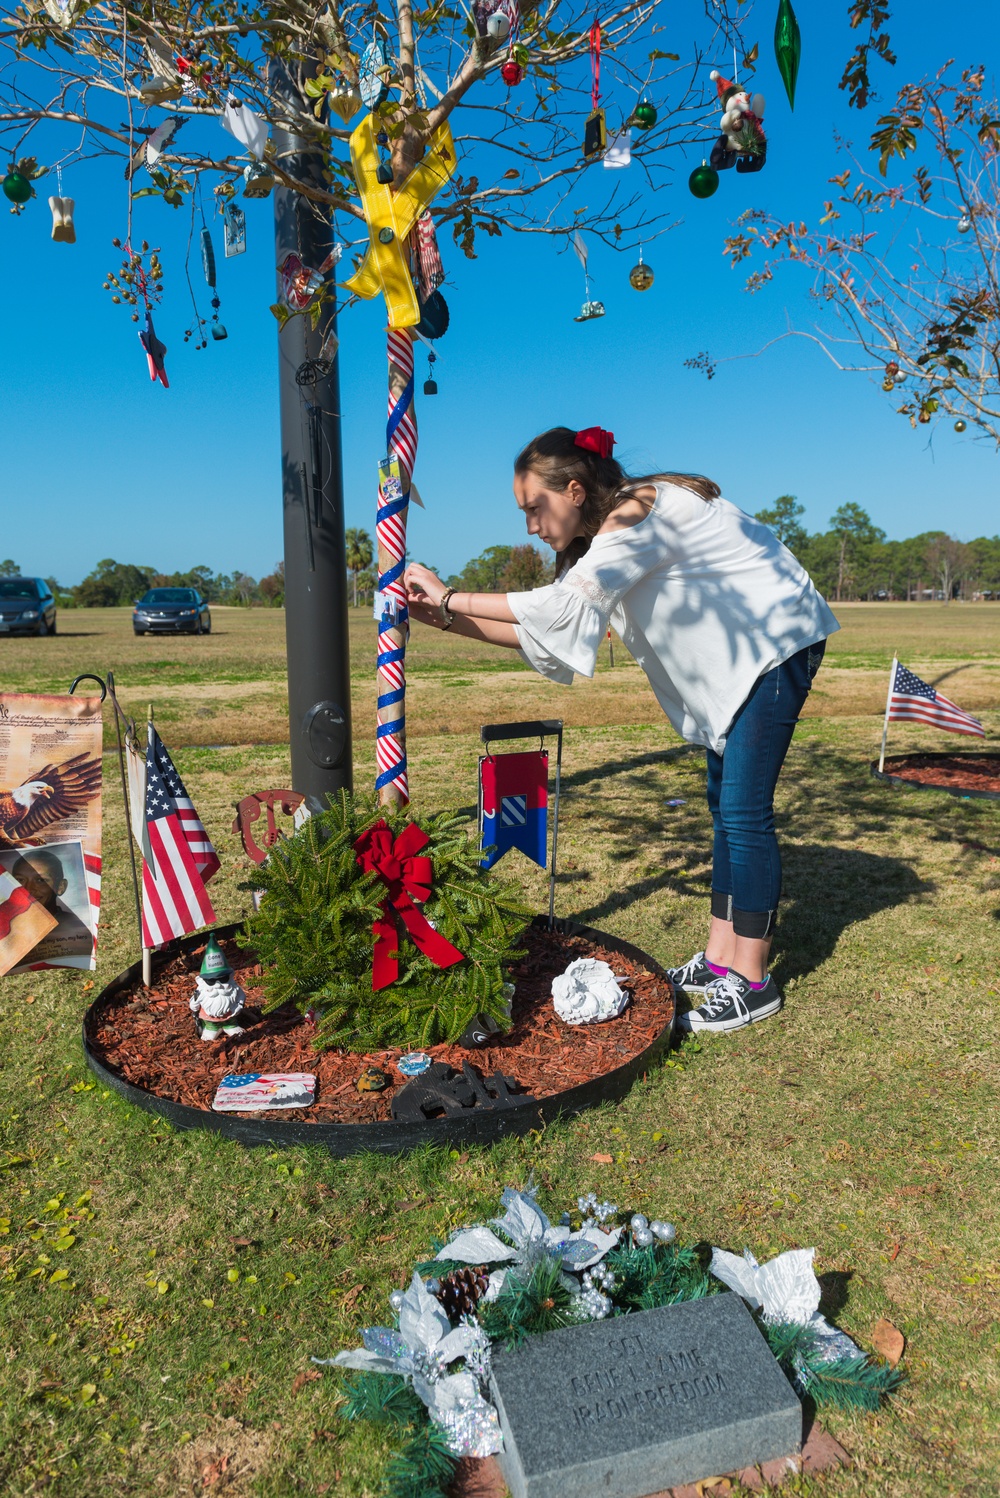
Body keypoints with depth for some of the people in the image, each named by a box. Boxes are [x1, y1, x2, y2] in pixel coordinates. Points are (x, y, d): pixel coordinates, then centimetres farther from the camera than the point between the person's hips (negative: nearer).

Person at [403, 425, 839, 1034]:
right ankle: (719, 961, 17)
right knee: (725, 802, 9)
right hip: (738, 655, 10)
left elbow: (563, 604, -30)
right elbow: (553, 628, 2)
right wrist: (447, 620, -5)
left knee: (744, 811, -11)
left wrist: (451, 597, -22)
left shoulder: (638, 514, -24)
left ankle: (752, 983, -1)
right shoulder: (612, 529, 5)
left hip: (778, 641, -10)